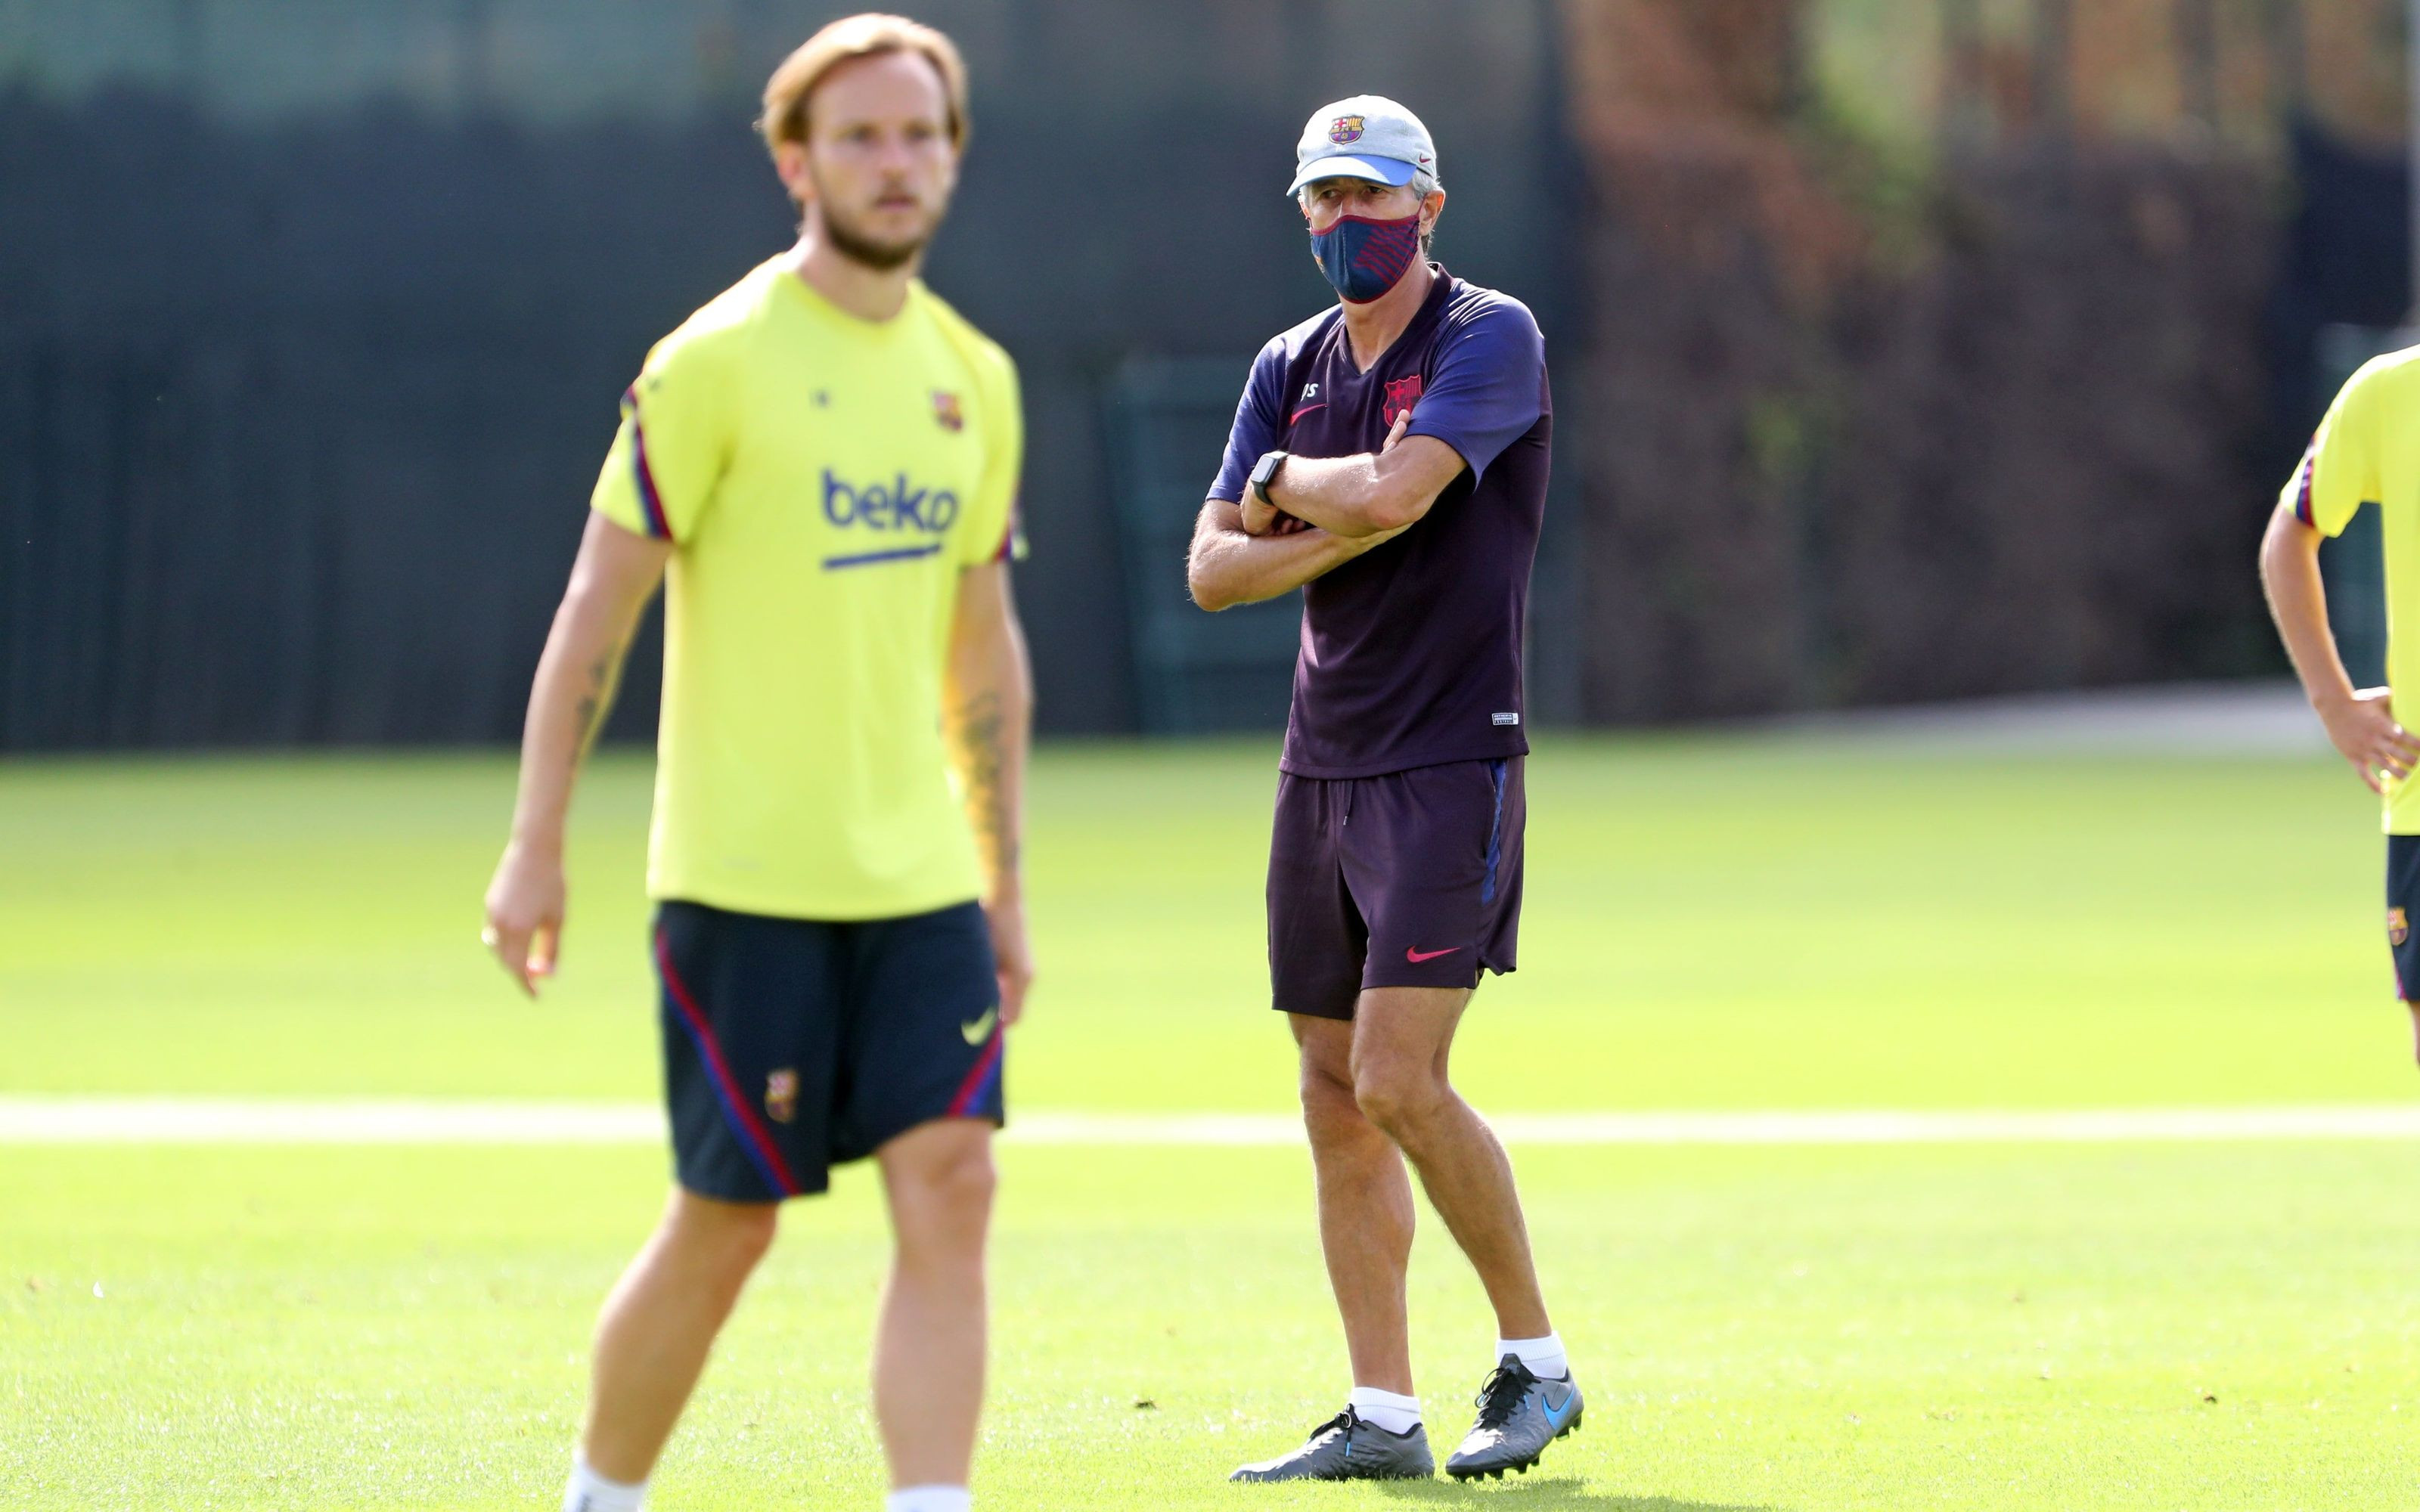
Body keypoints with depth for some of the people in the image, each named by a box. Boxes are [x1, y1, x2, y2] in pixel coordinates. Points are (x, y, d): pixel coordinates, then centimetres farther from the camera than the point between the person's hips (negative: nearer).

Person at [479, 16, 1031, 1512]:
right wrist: (537, 845, -10)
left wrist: (1006, 885, 18)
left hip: (919, 880, 5)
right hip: (744, 879, -5)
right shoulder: (717, 363, -7)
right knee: (727, 1222, 1)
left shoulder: (973, 377, 11)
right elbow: (599, 604, -6)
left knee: (949, 1192, -8)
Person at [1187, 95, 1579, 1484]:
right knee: (1337, 1102, 4)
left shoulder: (1489, 338, -7)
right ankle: (1383, 1419, 7)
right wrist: (1351, 528, -10)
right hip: (1323, 769, 7)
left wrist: (1285, 483, -3)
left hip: (1452, 767, -7)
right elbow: (1213, 570, 5)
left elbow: (1396, 488, -23)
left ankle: (1537, 1363, 0)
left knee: (1399, 1082, -15)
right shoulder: (1292, 367, 13)